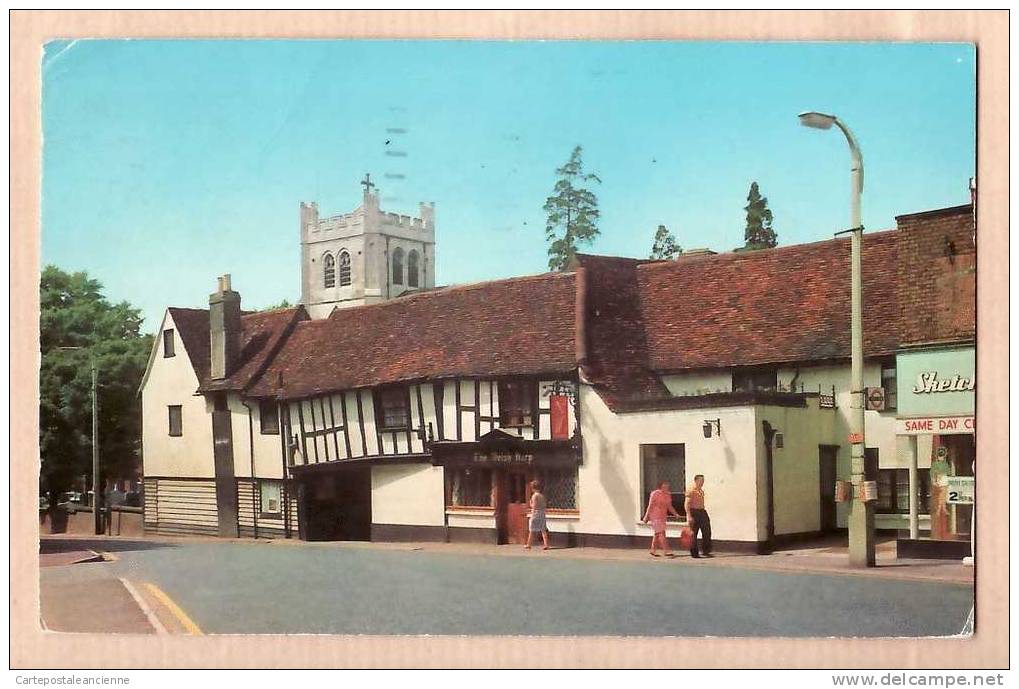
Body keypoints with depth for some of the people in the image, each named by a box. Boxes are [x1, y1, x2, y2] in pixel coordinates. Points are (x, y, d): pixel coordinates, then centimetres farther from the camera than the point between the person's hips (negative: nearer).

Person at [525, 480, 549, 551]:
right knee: (543, 530, 5)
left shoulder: (535, 495, -13)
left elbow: (535, 506, -18)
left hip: (536, 513, -6)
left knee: (531, 530, 5)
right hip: (542, 513, 6)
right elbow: (546, 505, 10)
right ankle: (546, 544, -3)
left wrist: (531, 505, 0)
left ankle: (528, 545, 14)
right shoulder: (542, 495, 8)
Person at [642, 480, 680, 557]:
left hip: (663, 516, 8)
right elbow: (650, 505, -9)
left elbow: (669, 506, 15)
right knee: (661, 533, -13)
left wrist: (675, 514, 3)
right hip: (655, 516, -8)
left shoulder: (667, 495, 9)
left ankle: (653, 551, 20)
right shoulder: (655, 494, -10)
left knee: (657, 534, 12)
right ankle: (666, 551, -15)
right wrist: (646, 516, -8)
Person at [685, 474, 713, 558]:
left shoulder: (701, 491, 15)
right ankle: (694, 553, 7)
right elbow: (686, 504, -16)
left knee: (707, 532, 4)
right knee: (693, 534, 0)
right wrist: (689, 516, -23)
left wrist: (704, 514, 22)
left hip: (702, 512, 8)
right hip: (694, 512, -8)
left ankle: (706, 551, 12)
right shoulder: (690, 491, -11)